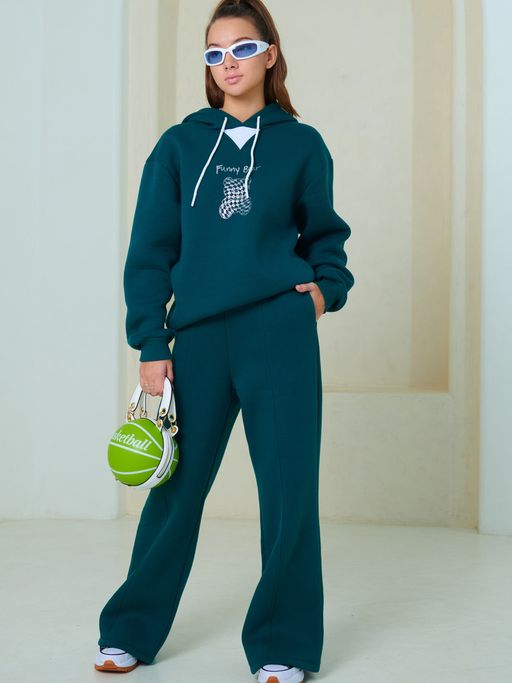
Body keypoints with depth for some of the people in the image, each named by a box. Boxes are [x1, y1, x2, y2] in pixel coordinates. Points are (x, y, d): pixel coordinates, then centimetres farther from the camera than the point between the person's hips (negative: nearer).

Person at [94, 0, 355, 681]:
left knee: (289, 491, 1)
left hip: (280, 332, 0)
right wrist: (152, 345, -2)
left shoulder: (302, 144, 7)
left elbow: (325, 234, 18)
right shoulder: (179, 145, 7)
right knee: (177, 490, 7)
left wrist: (326, 286, -2)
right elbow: (150, 251, 5)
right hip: (197, 337, 1)